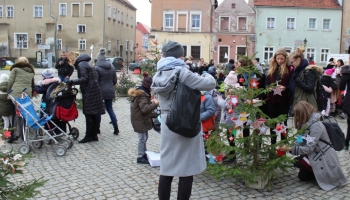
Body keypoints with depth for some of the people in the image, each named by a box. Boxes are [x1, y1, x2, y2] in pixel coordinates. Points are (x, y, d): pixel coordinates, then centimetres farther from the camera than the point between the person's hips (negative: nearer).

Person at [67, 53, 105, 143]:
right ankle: (94, 135, 19)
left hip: (89, 93, -10)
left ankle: (88, 136, 3)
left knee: (88, 114, -3)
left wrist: (73, 81, -18)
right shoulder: (86, 63, 18)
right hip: (94, 91, 10)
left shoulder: (81, 65, -11)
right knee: (92, 115, 13)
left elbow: (84, 78, -20)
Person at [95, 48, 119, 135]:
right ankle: (116, 128, 6)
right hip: (110, 92, 5)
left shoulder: (97, 68, -12)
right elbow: (115, 81, 11)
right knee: (110, 109, 12)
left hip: (100, 91, -5)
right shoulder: (112, 67, 7)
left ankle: (97, 129, 16)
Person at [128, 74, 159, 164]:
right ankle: (140, 157, 10)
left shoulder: (138, 91, 9)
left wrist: (150, 101, 7)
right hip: (140, 120, -10)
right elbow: (145, 109, -30)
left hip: (141, 119, 10)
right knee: (142, 138, 0)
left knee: (144, 137, 19)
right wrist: (155, 104, -24)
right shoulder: (142, 94, -24)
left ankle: (144, 153, 30)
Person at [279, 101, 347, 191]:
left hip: (326, 160, -9)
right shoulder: (307, 124, 3)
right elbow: (301, 143, 1)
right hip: (317, 156, 9)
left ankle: (324, 175, -5)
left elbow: (308, 148, -29)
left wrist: (289, 149, -30)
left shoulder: (316, 126, -26)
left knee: (298, 161, -23)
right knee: (302, 176, 5)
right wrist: (287, 146, -14)